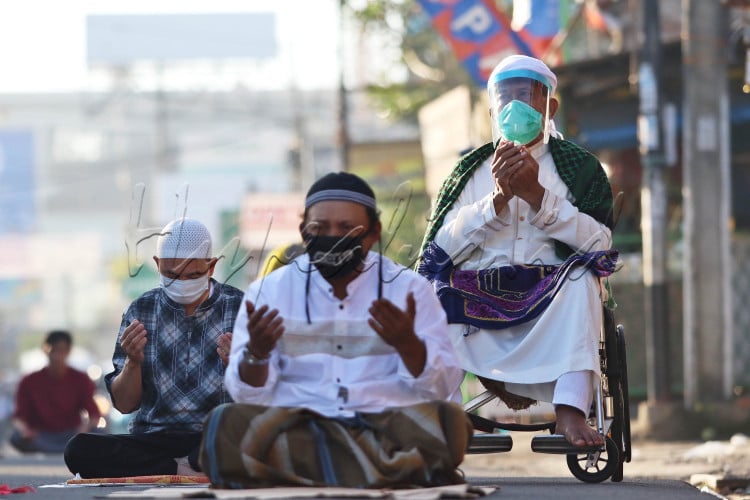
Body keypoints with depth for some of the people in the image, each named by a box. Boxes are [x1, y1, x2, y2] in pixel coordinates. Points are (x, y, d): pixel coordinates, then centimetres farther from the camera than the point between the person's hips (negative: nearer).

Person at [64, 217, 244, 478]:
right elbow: (125, 404, 7)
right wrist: (133, 362, -13)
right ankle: (183, 471, -20)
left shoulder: (239, 308, 1)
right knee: (79, 450, -27)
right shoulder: (141, 311, 8)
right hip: (155, 437, 3)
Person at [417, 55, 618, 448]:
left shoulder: (579, 166, 13)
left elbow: (600, 243, -4)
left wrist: (537, 195, -12)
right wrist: (497, 200, -10)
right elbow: (446, 246, 2)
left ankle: (570, 409, -42)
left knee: (581, 275, -33)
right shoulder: (470, 171, 17)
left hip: (550, 304, -1)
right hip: (478, 298, 1)